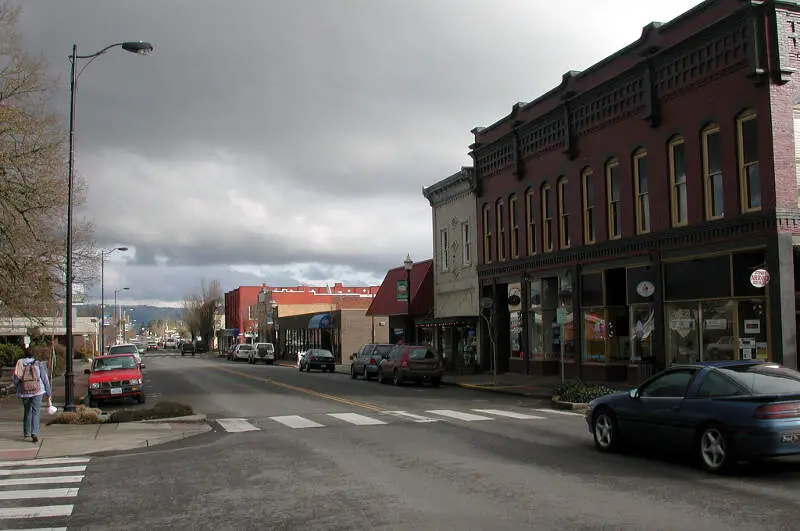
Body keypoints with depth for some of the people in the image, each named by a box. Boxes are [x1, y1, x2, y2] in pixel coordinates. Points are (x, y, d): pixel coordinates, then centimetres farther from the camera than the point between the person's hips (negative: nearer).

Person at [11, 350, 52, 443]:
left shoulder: (19, 365, 2)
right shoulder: (39, 364, -1)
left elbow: (14, 380, 2)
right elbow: (45, 379, 0)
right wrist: (48, 393, 8)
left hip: (24, 392, 2)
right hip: (37, 391, -2)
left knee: (27, 411, 21)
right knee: (35, 412, -2)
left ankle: (26, 433, 30)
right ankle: (34, 433, -18)